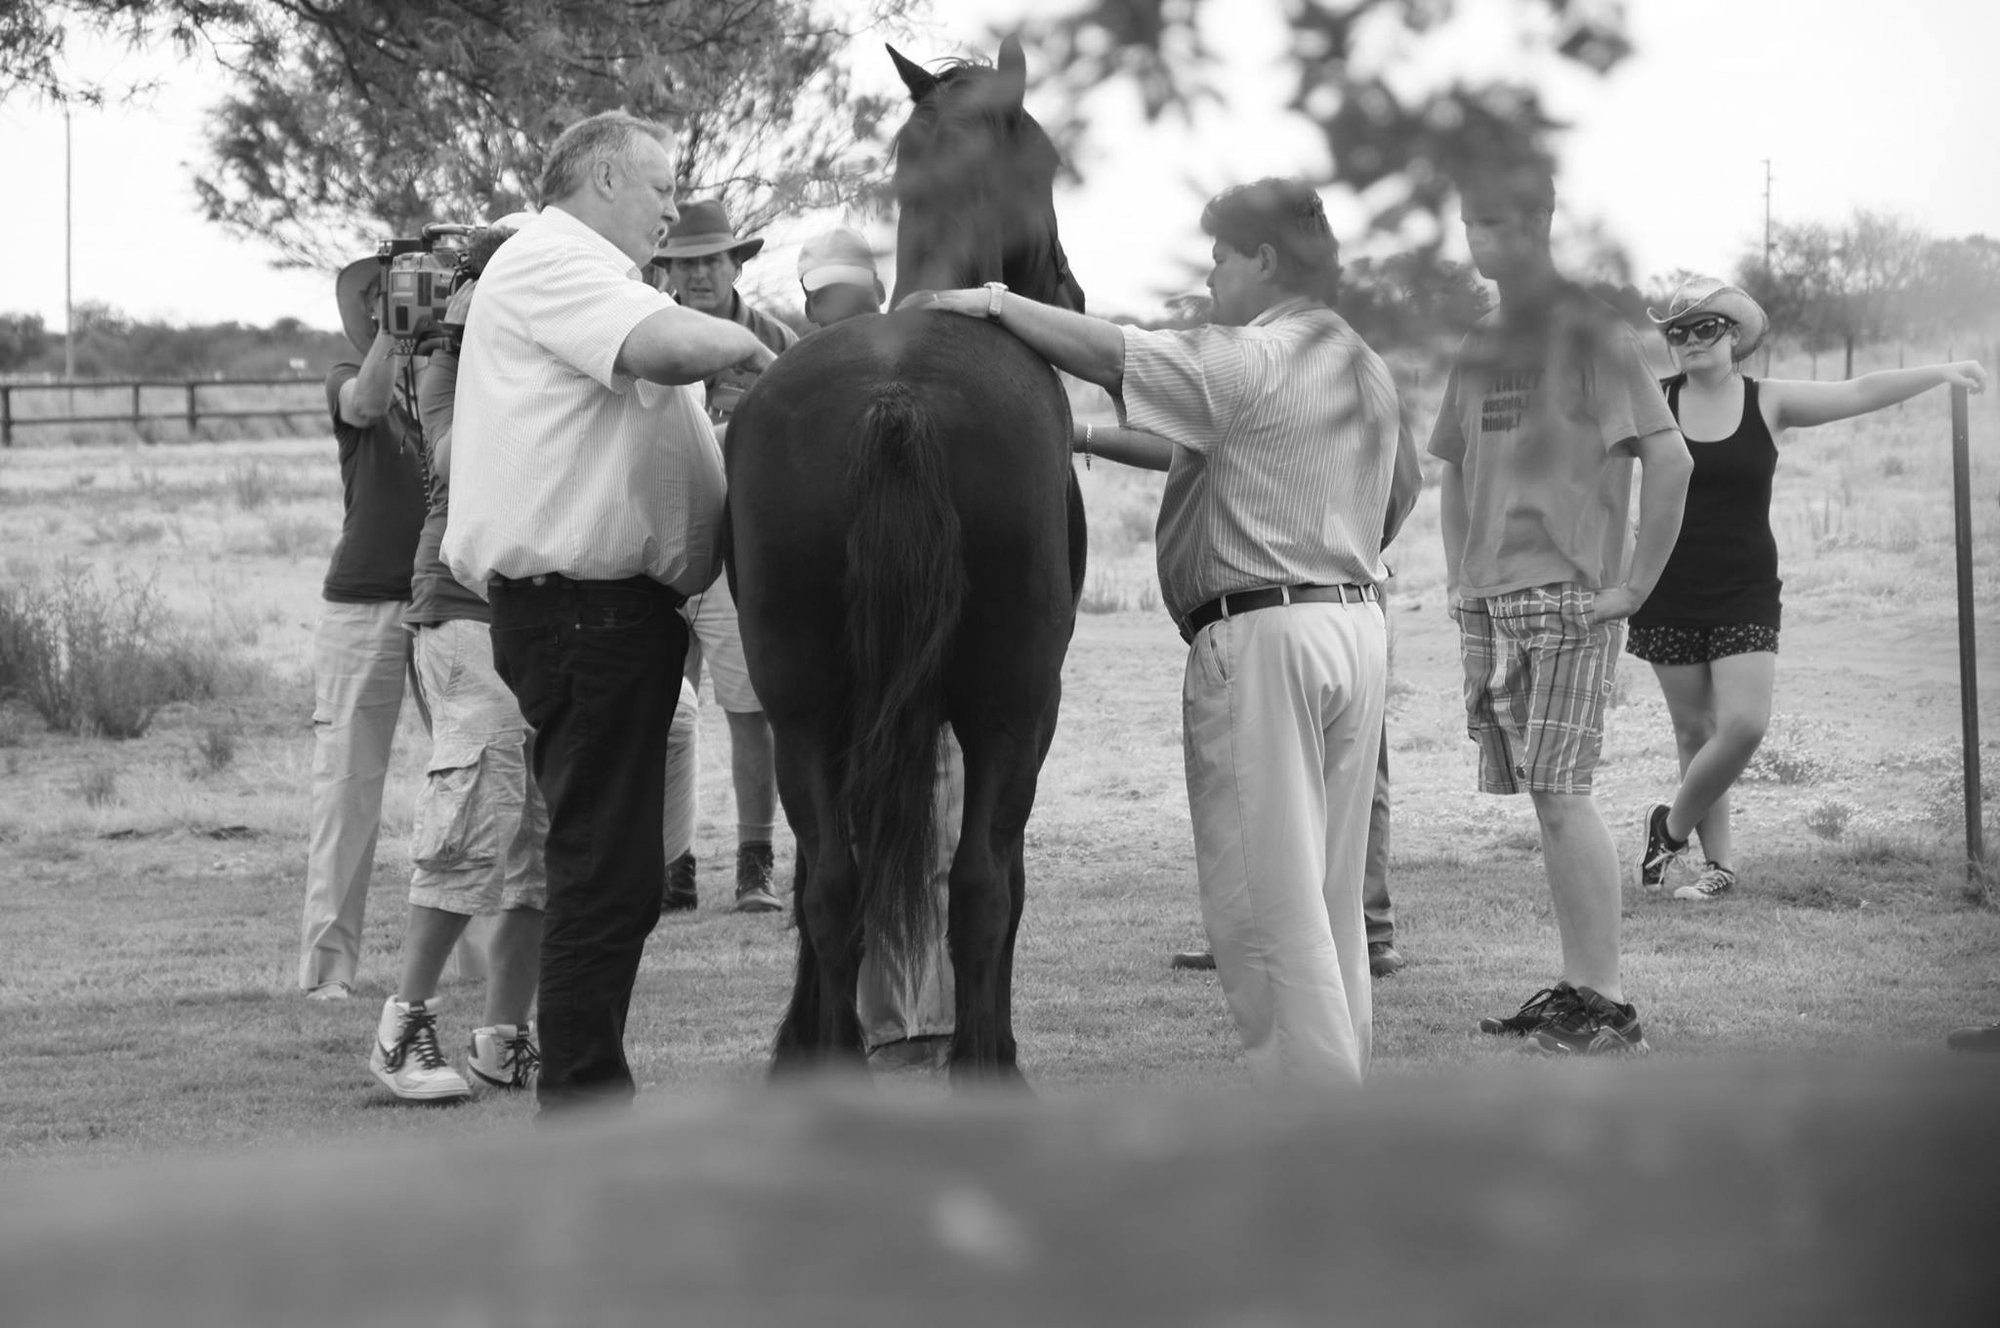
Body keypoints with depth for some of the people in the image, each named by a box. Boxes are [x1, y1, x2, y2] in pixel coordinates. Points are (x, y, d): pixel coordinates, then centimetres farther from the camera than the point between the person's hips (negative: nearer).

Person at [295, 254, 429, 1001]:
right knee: (347, 779, -3)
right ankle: (328, 959, -1)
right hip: (364, 602, -2)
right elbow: (368, 399, -19)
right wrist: (394, 323, -32)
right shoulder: (348, 382, 3)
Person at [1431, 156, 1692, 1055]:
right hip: (1490, 603, 7)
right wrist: (1459, 576, 16)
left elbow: (1668, 459, -11)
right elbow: (1455, 469, 26)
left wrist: (1633, 584, -12)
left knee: (1560, 794, -11)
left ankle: (1608, 1005, -8)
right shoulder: (1482, 342, 15)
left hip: (1567, 596, -7)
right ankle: (1576, 989, 13)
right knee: (1543, 798, 8)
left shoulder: (1588, 329, -7)